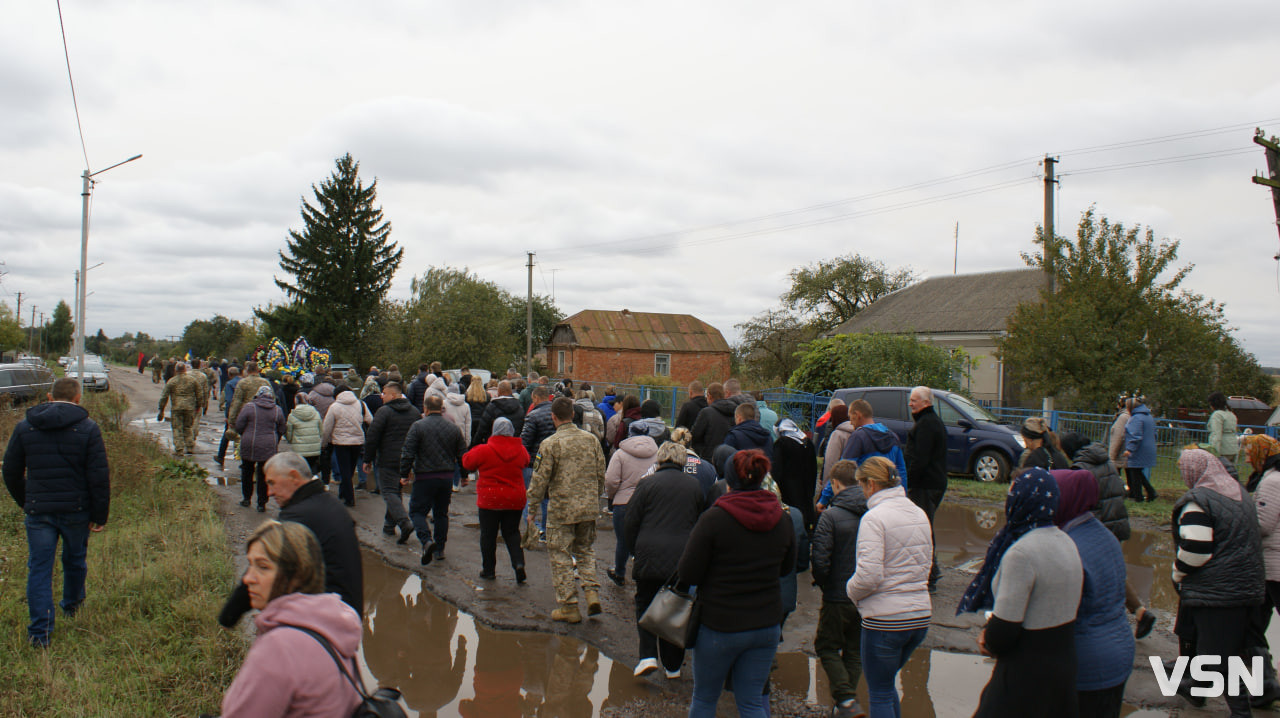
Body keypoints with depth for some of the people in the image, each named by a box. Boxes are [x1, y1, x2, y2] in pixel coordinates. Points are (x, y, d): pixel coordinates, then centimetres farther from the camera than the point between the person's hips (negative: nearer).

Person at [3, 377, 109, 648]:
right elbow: (99, 476, -9)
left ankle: (39, 632, 0)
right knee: (75, 559, 21)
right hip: (76, 510, -1)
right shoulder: (88, 428, -6)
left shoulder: (24, 427, 2)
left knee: (39, 567, 4)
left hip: (38, 511, 1)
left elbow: (11, 472, 9)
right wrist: (100, 515, -2)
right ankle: (72, 605, 42)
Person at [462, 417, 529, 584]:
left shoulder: (484, 450, -13)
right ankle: (518, 563, -5)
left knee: (488, 534, 11)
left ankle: (488, 570, 17)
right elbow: (526, 462, 19)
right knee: (512, 532, 14)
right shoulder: (520, 450, -2)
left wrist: (475, 449, 21)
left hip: (490, 500, -3)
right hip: (515, 500, 3)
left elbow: (467, 462, 3)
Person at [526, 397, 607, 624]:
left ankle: (568, 606, 9)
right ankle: (592, 592, 6)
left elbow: (540, 479, -8)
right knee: (586, 550, 21)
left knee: (561, 556, 6)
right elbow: (601, 475, 10)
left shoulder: (550, 444, -11)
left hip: (562, 510, -4)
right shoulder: (591, 439, 3)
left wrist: (532, 508, 3)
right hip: (589, 507, 5)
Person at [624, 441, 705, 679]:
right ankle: (672, 664, 18)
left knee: (645, 605, 13)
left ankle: (648, 656, -3)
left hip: (650, 558, -2)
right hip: (684, 559, 2)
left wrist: (637, 550, 13)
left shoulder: (648, 484, -3)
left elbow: (630, 525, -2)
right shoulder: (694, 485, 6)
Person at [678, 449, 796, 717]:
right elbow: (787, 567, 12)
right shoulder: (783, 519, -3)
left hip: (720, 626, -4)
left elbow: (688, 575, -15)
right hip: (767, 625, 4)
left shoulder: (714, 518, -18)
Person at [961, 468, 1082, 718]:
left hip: (1026, 674, -9)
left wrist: (988, 642, -1)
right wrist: (993, 636, 7)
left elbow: (1004, 628, -23)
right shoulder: (1065, 542, 5)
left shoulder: (1021, 552, -24)